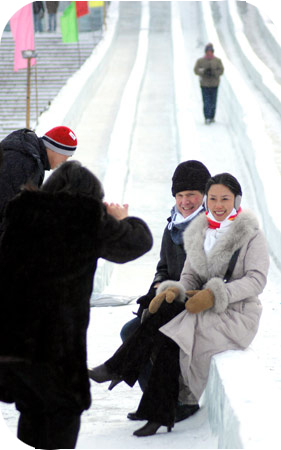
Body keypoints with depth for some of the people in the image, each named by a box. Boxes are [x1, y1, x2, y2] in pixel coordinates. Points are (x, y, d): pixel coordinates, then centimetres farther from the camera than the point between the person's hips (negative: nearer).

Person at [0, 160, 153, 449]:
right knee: (64, 407, 15)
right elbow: (139, 241, 11)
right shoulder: (89, 219, -4)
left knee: (32, 408, 22)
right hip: (50, 340, -4)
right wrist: (123, 219, 32)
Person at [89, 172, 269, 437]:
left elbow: (257, 280, -13)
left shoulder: (250, 234, -5)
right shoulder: (200, 232, 13)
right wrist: (175, 291, -13)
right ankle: (159, 416, -22)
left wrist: (215, 295, -24)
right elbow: (190, 277, 11)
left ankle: (118, 368, -12)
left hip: (237, 316, -5)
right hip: (208, 311, 5)